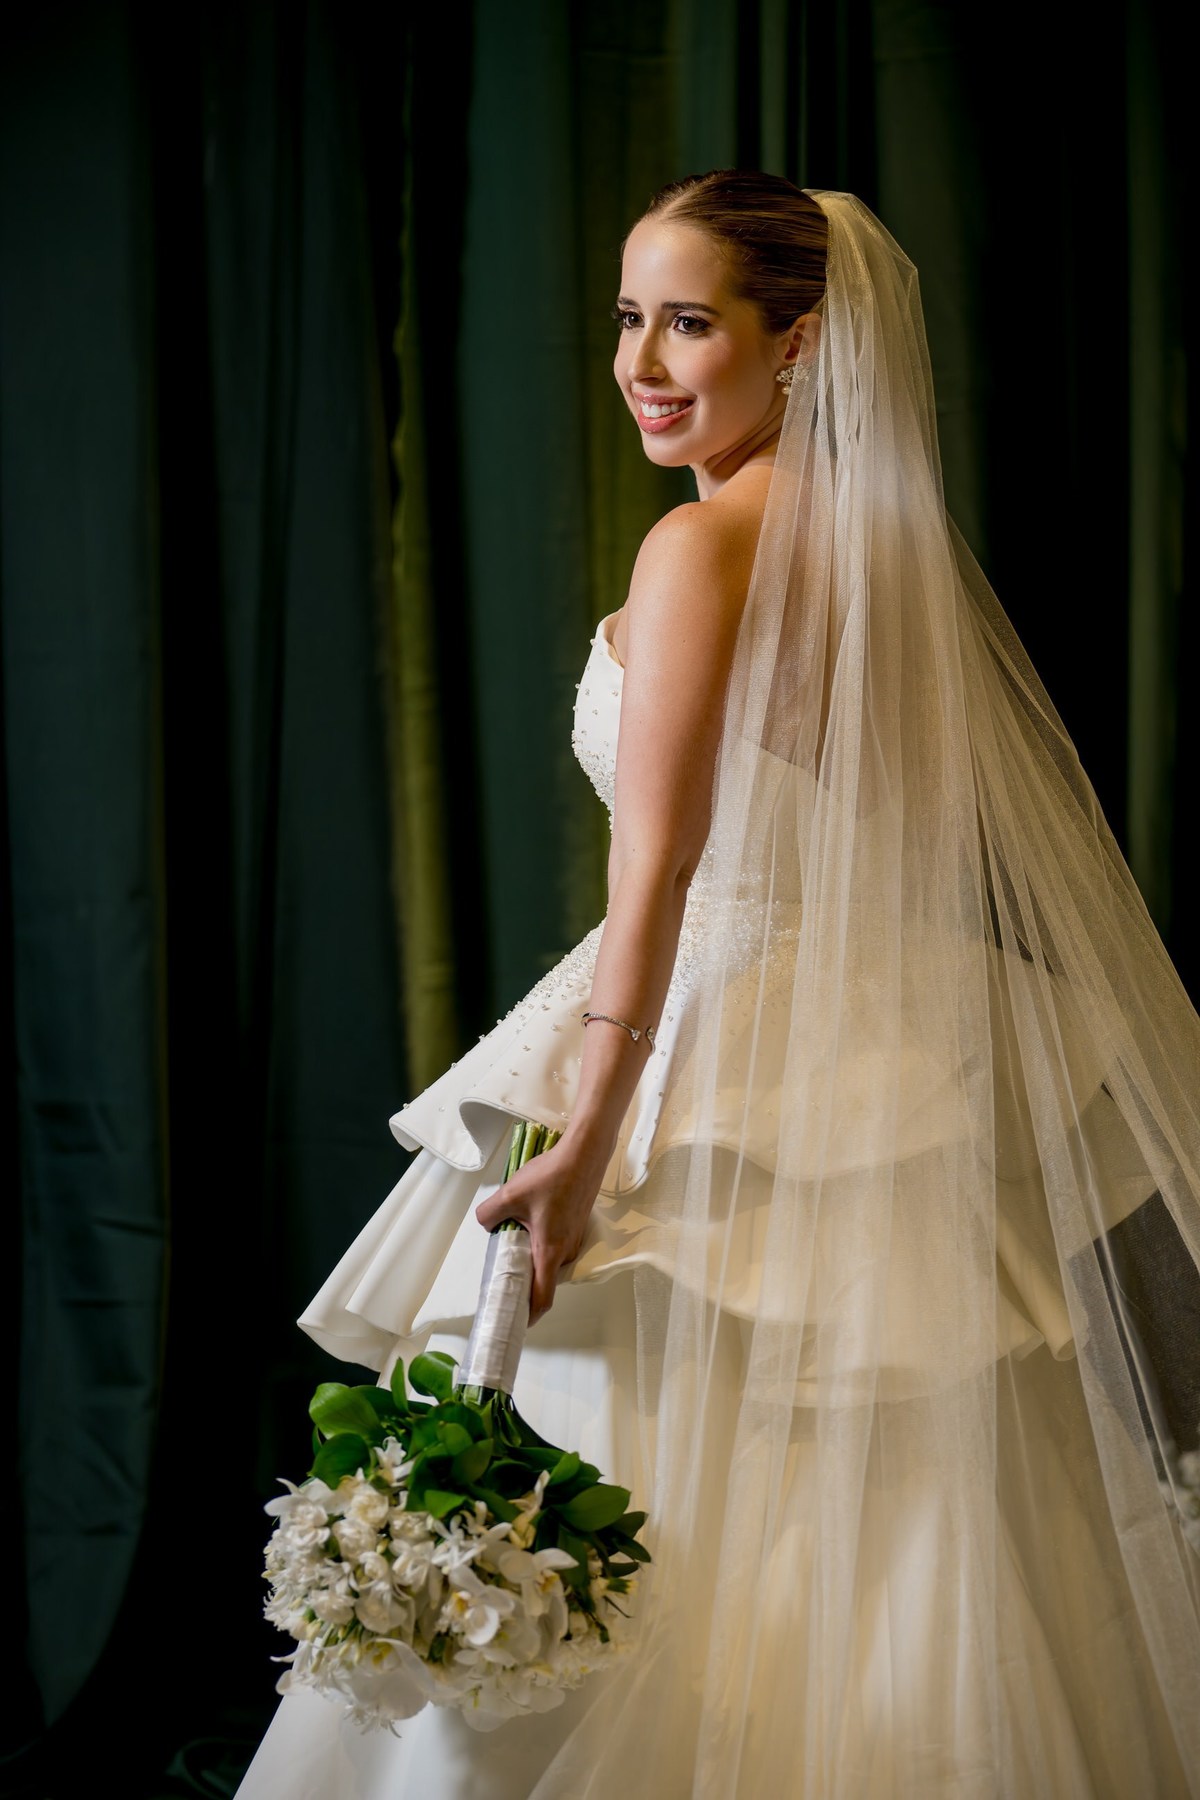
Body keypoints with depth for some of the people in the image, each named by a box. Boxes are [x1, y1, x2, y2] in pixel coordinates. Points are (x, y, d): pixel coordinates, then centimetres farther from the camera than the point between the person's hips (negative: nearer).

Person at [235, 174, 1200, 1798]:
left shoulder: (706, 545, -13)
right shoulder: (887, 542, 10)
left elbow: (655, 880, -19)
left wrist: (582, 1151, -21)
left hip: (722, 1074, -8)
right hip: (891, 1048, 8)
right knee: (892, 1546, 13)